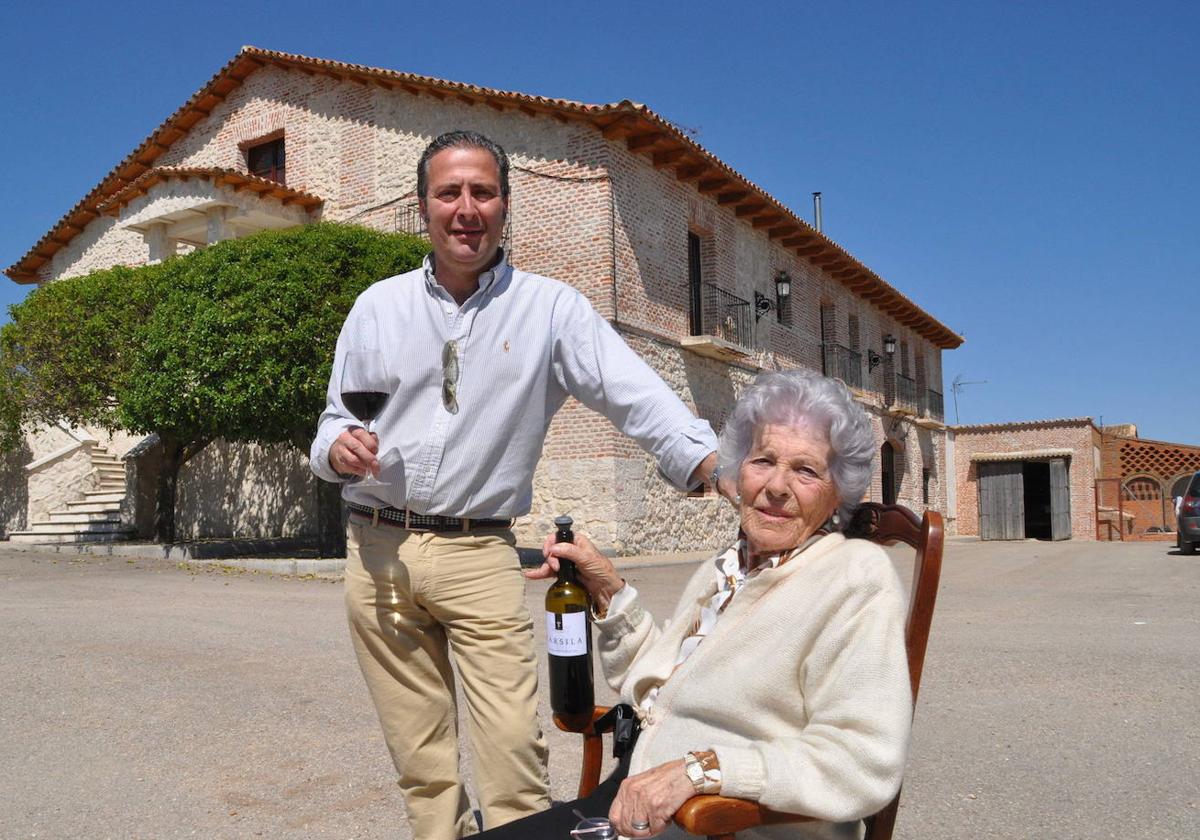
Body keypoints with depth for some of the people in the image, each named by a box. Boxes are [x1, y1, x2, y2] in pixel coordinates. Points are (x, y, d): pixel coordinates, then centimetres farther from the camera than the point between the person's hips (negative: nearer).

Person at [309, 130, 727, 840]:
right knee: (420, 759, 9)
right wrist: (337, 447, -10)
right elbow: (335, 418, 15)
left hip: (481, 554, -2)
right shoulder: (377, 307, 10)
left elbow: (636, 394, -13)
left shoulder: (551, 308, 0)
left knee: (515, 750, -6)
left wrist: (718, 464, -31)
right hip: (377, 548, 3)